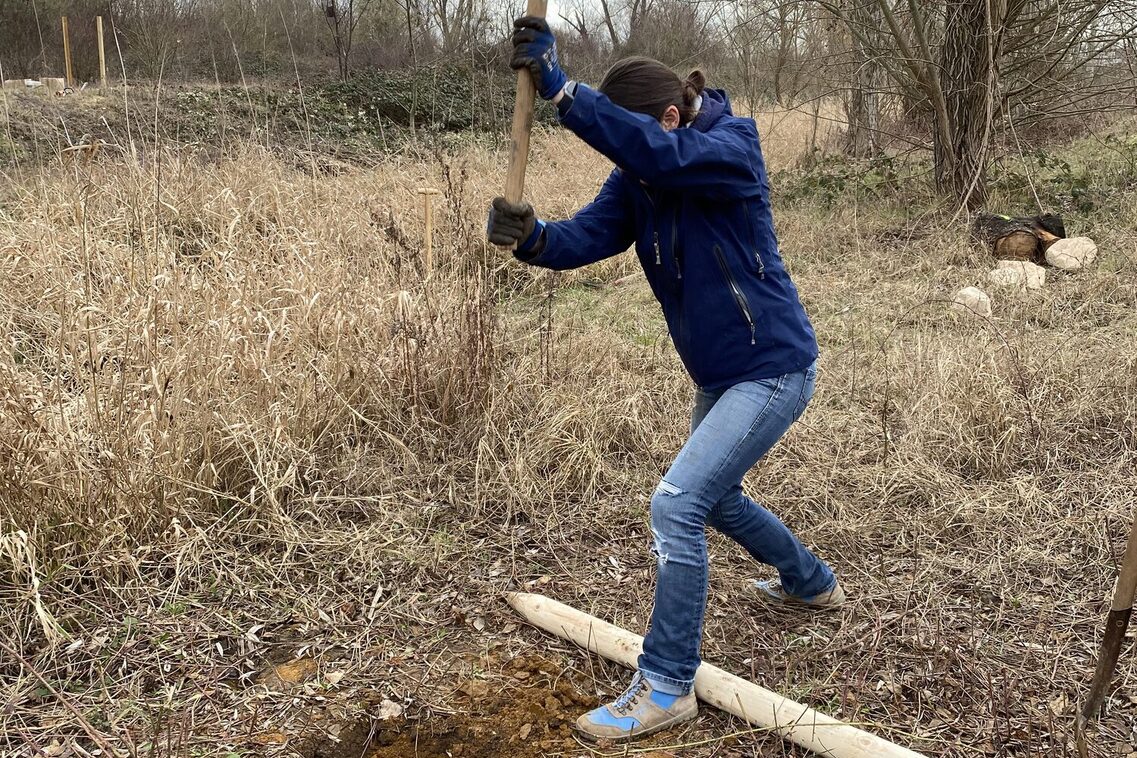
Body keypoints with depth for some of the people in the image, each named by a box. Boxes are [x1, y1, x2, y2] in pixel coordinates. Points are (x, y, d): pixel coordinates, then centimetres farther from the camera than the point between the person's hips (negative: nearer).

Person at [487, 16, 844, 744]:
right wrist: (533, 236, -37)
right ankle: (814, 584, 53)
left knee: (677, 505, -17)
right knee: (718, 497, 26)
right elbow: (586, 236, -14)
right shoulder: (637, 181, -1)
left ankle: (667, 687, -4)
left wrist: (558, 85, -45)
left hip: (775, 368, -9)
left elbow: (659, 152, -41)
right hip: (719, 375, 9)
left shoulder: (732, 147, -21)